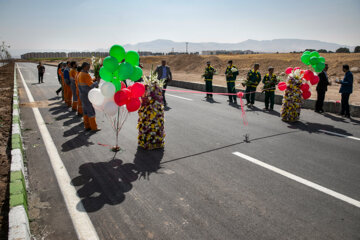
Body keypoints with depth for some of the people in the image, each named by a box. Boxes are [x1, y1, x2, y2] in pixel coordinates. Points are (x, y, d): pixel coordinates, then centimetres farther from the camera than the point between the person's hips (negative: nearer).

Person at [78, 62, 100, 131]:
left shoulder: (80, 74, 11)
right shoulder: (86, 75, -19)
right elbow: (92, 85, -20)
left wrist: (94, 79, 4)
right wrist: (97, 82, -5)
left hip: (82, 95, 9)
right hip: (87, 96, -9)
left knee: (85, 110, 13)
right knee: (91, 111, -3)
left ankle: (87, 126, 19)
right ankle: (94, 127, 2)